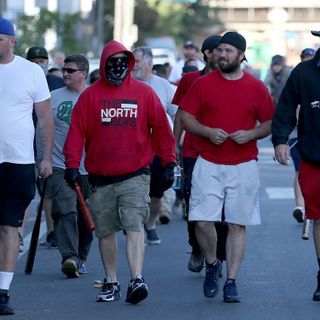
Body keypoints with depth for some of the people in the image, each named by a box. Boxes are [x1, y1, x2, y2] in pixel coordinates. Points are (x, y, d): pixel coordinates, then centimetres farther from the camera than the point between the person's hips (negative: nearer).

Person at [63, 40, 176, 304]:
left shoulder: (144, 93, 3)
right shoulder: (90, 95, 5)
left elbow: (161, 129, 6)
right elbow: (77, 132, 2)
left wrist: (168, 163, 2)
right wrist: (72, 164, -7)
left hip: (135, 176, -2)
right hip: (100, 178, 2)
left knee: (134, 226, -14)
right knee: (106, 231, 9)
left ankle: (137, 280, -20)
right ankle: (111, 283, 20)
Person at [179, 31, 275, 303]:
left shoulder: (256, 87, 5)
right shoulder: (203, 84, 4)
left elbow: (269, 123, 9)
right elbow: (186, 117, 5)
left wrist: (251, 134, -10)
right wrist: (208, 132, -12)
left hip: (244, 166, 0)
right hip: (208, 165, 0)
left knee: (238, 225, 0)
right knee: (203, 221, -9)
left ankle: (231, 282, 6)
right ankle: (211, 265, 18)